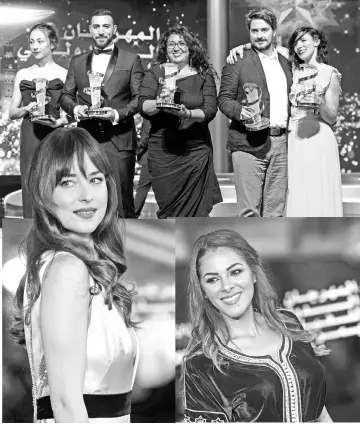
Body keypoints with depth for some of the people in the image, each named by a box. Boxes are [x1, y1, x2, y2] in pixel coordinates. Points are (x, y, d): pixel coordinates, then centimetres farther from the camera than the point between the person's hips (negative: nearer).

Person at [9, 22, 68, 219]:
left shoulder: (64, 74, 3)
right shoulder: (23, 74, 13)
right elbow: (12, 112, 14)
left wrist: (60, 121, -19)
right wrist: (27, 109, -6)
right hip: (30, 135, 3)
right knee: (31, 190, 1)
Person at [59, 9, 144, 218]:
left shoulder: (131, 60, 6)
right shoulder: (77, 62, 16)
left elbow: (139, 98, 1)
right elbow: (65, 95, 16)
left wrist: (118, 113, -15)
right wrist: (75, 108, -6)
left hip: (119, 140, -3)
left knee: (122, 200, -4)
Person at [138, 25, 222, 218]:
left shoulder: (203, 75, 6)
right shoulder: (155, 73, 7)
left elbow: (210, 111, -4)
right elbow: (143, 106, -3)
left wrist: (188, 113, -22)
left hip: (195, 150, 0)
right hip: (162, 150, 1)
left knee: (195, 209, -1)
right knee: (167, 207, 4)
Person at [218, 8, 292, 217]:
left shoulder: (286, 62, 17)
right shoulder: (237, 61, 1)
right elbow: (224, 98, -1)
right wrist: (240, 111, -21)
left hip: (281, 142, 5)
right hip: (250, 143, -5)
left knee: (276, 209, 7)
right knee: (249, 210, -5)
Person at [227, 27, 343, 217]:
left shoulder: (330, 74, 2)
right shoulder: (293, 69, 12)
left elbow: (331, 118, 2)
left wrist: (319, 101, -16)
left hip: (318, 140, -3)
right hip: (294, 140, 3)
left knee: (320, 195, -4)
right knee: (297, 198, 1)